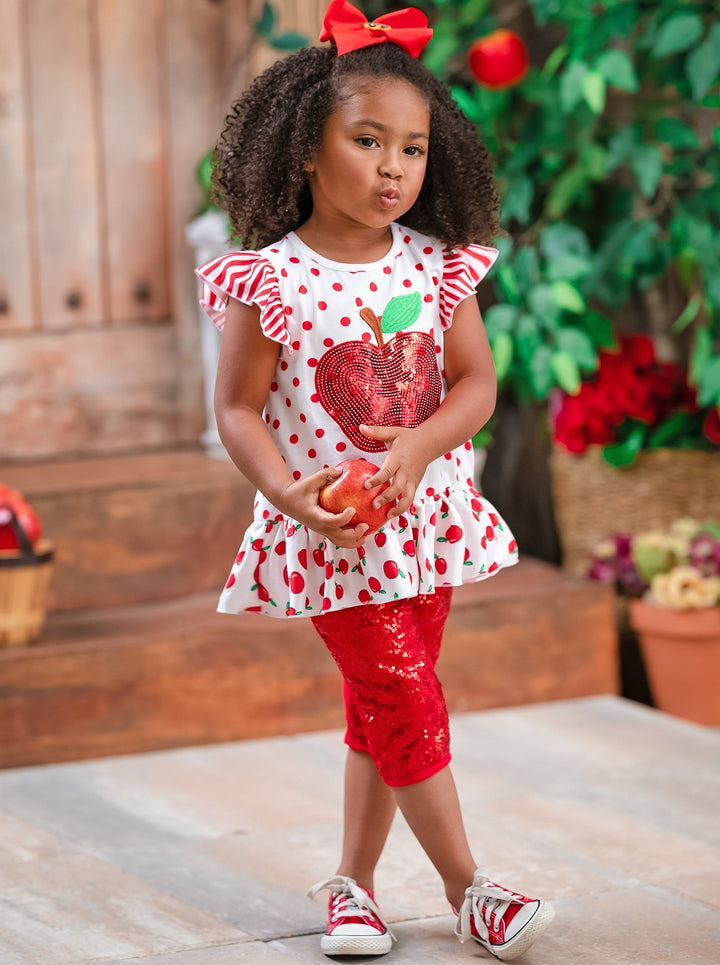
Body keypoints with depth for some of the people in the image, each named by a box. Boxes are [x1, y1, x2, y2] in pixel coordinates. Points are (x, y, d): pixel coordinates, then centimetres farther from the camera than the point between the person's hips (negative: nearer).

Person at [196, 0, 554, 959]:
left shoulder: (438, 266, -2)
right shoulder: (270, 281, -12)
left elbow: (477, 382, -2)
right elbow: (238, 409, -8)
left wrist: (421, 445, -21)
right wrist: (290, 493, -22)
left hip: (425, 513, 4)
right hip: (332, 530, -4)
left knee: (383, 711, 11)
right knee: (406, 701, -4)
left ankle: (353, 881, 24)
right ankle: (467, 886, 6)